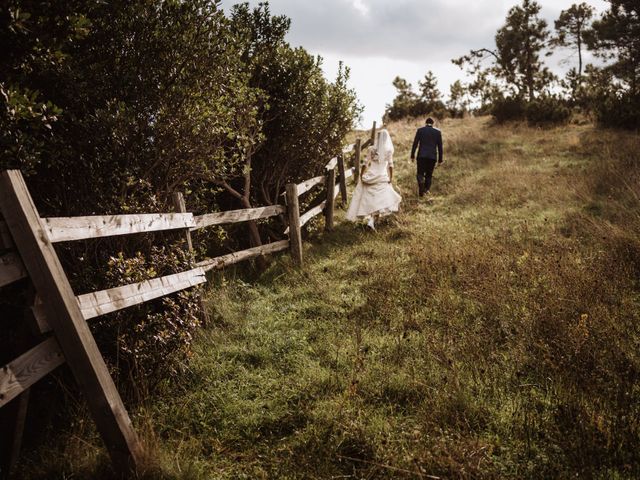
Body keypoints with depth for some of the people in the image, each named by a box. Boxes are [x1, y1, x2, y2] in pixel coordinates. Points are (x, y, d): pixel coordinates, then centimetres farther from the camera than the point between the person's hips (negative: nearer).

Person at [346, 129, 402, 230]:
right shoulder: (389, 150, -4)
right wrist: (391, 177, 4)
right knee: (380, 199, 0)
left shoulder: (371, 149, -2)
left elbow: (366, 164, -3)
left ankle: (370, 218, 23)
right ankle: (373, 220, -15)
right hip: (382, 177, -1)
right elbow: (390, 165, -4)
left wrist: (361, 176, 4)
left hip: (370, 176, 1)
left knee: (369, 198, 15)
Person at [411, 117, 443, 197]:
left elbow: (415, 143, 0)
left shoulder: (420, 130, 3)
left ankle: (421, 189, -25)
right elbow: (440, 146, 7)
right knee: (429, 174, 14)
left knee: (420, 173, 1)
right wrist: (440, 159, 11)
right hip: (432, 156, 1)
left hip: (421, 155, -1)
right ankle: (426, 190, 5)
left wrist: (412, 155, 5)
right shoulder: (438, 132, 7)